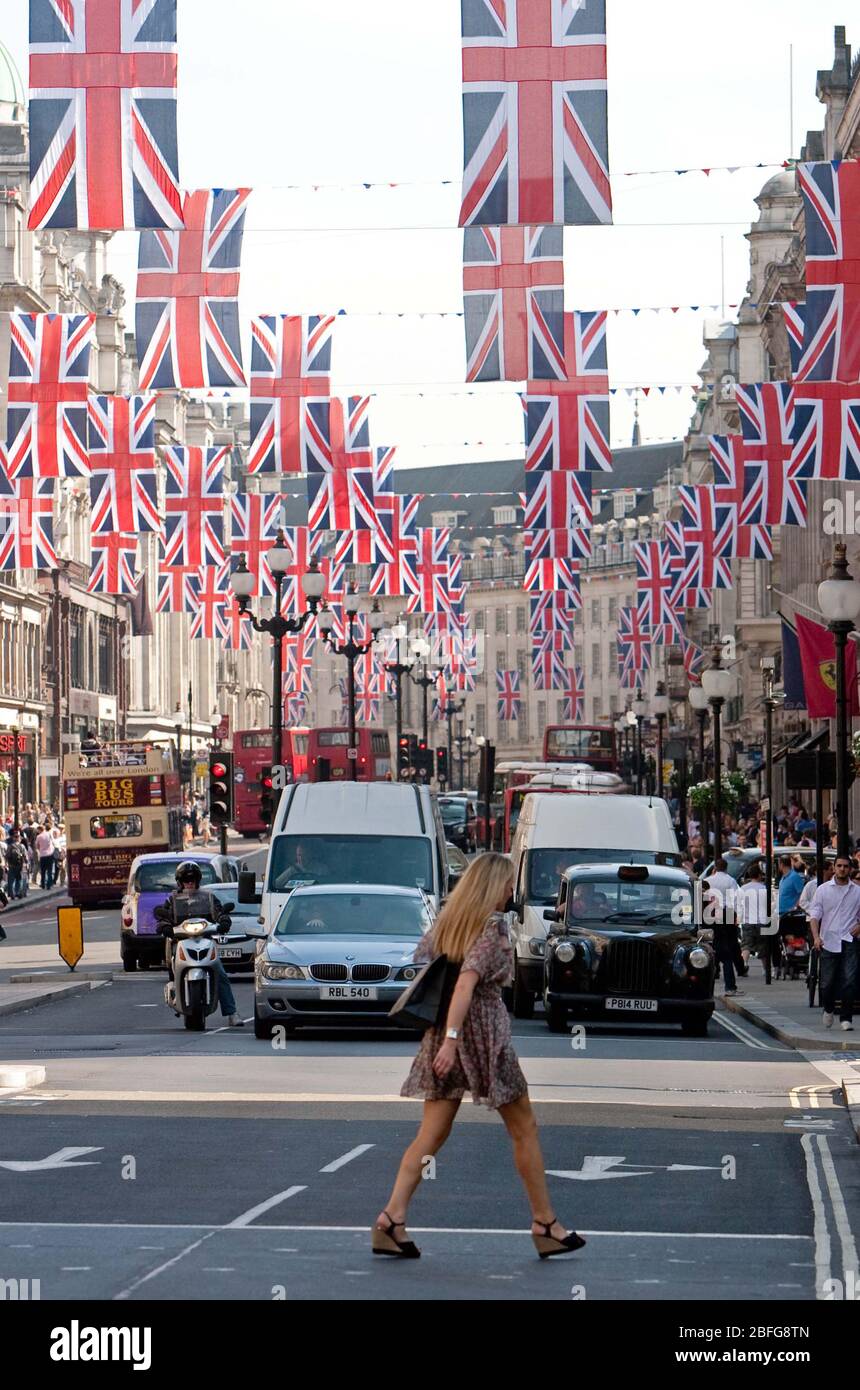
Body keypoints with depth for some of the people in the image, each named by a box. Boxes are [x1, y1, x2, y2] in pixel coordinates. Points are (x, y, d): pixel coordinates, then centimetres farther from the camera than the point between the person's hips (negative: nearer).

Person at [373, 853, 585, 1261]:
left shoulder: (446, 919, 9)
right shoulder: (492, 926, -12)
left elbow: (418, 960, 15)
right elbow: (466, 982, -23)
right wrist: (451, 1039, -29)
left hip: (442, 1030, 6)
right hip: (482, 1030, -6)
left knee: (431, 1134, 5)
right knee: (523, 1128, 7)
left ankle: (392, 1218, -8)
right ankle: (545, 1226, 13)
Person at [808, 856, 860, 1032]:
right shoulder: (823, 890, 5)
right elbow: (814, 915, 1)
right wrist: (816, 937, -13)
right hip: (828, 941, 0)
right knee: (827, 982, 3)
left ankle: (846, 1018, -4)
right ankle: (828, 1009, 31)